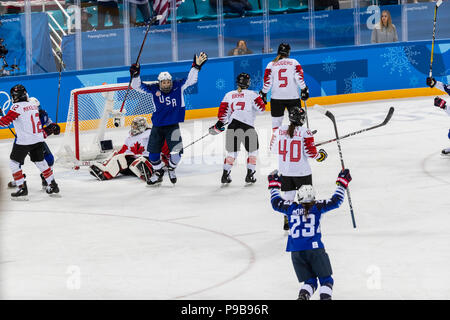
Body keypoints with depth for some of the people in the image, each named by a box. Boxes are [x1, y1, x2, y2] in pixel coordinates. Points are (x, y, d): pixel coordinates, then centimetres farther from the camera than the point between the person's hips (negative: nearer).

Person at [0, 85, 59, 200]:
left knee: (14, 163, 5)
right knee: (40, 162, 20)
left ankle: (22, 188, -1)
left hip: (24, 141, -7)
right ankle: (53, 186, 23)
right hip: (38, 138, 7)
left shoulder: (17, 107, -14)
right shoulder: (34, 105, 7)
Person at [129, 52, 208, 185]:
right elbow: (138, 86, -2)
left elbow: (190, 80, -4)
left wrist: (196, 66, -15)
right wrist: (135, 75, -18)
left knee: (176, 151, -10)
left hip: (173, 126, -1)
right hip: (157, 127, 2)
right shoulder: (154, 89, -3)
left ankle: (171, 168, 20)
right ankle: (158, 173, 28)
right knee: (153, 152, 5)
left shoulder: (178, 86, -3)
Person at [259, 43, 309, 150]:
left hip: (276, 97, 1)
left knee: (276, 120, 10)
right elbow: (299, 78, -8)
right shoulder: (294, 62, -1)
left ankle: (274, 142, 9)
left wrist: (263, 94, 8)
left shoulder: (271, 64, 1)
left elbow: (267, 81, -2)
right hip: (293, 96, -1)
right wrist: (304, 90, 1)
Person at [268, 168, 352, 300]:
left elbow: (276, 202, 22)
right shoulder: (317, 207, 0)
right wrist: (342, 182, 16)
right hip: (315, 249, -3)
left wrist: (274, 184, 36)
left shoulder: (291, 208, 7)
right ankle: (325, 296, -20)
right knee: (326, 279, 7)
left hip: (296, 253, 3)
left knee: (309, 281, 12)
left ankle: (303, 296, -19)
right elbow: (335, 201, 5)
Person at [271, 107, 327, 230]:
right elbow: (310, 152, -15)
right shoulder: (305, 132, -14)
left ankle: (287, 221, 15)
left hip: (285, 170, 4)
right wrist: (320, 155, 5)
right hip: (302, 171, -4)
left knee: (289, 194, 15)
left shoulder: (280, 130, -2)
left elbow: (274, 148, 9)